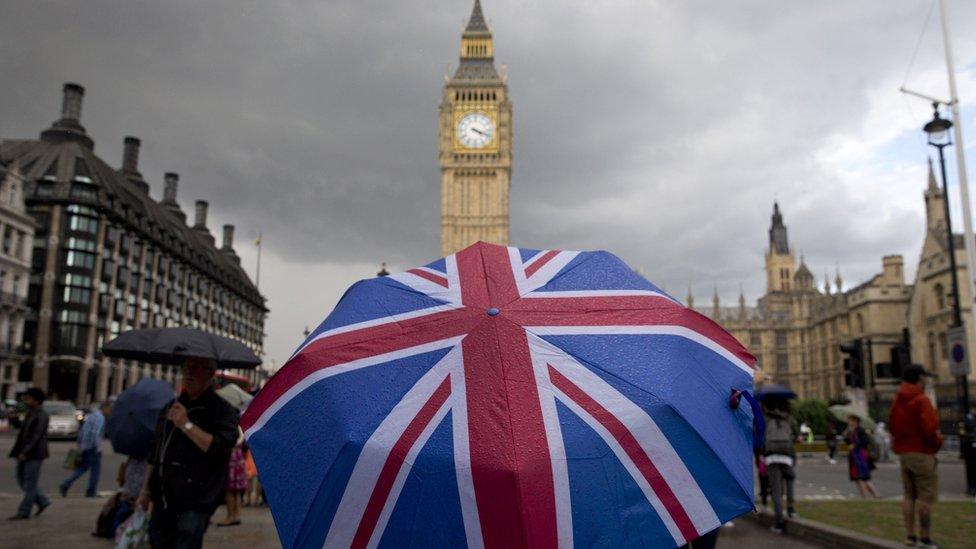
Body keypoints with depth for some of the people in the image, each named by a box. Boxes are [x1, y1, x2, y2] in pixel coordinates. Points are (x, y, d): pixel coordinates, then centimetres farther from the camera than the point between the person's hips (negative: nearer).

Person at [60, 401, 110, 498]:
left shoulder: (90, 416, 15)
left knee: (82, 468, 15)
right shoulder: (100, 418, -13)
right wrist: (98, 447, -19)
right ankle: (91, 492, 9)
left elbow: (81, 431, 19)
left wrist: (80, 445, 22)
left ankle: (65, 485, 2)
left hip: (84, 447, 8)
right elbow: (96, 433, -24)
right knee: (95, 470, 3)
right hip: (93, 448, -8)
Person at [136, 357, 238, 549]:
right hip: (163, 500, 7)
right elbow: (155, 452, 24)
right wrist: (146, 489, 21)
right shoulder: (171, 407, 16)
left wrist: (187, 425, -22)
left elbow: (220, 448, -21)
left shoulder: (223, 410, -6)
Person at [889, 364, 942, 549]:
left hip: (903, 452, 8)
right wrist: (937, 443, -3)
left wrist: (900, 443, 14)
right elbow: (929, 428, -19)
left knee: (909, 495, 11)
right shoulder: (921, 400, -13)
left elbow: (892, 426, 15)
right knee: (926, 496, -3)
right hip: (922, 453, -8)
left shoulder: (897, 401, 12)